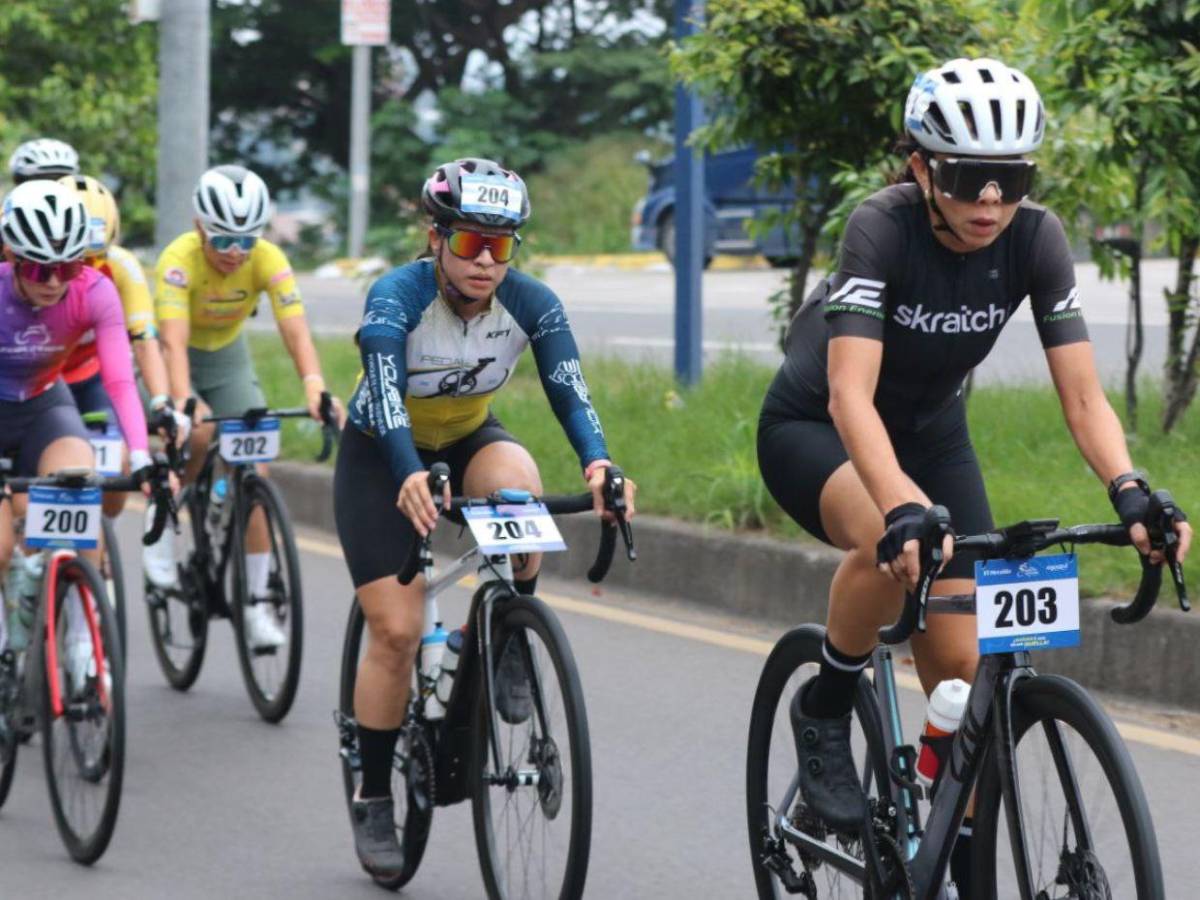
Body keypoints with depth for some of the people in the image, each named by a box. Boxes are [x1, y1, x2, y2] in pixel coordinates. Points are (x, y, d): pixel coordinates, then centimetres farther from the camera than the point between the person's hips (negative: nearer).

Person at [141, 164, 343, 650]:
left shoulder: (268, 260, -24)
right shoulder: (180, 260, -32)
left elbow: (295, 330, -35)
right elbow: (172, 341, -43)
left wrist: (315, 387, -53)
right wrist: (183, 403, -60)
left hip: (228, 357, 3)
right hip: (180, 360, -3)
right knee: (199, 431, -34)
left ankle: (257, 602, -3)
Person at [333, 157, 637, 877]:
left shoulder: (530, 303, -20)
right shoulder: (398, 297, -29)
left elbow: (570, 390, -30)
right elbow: (385, 394, -44)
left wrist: (598, 461, -51)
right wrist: (411, 477, -62)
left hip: (469, 440, 2)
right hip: (381, 457, -2)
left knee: (516, 483, -35)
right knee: (396, 630, -12)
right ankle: (374, 802, 5)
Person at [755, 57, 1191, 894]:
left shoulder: (1035, 238, -20)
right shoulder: (884, 228, -31)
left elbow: (1083, 394, -22)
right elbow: (850, 396, -41)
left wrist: (1132, 493, -40)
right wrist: (904, 509, -57)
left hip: (930, 429, 4)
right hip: (813, 427, -4)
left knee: (963, 665, -6)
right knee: (896, 541, -37)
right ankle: (825, 713, -11)